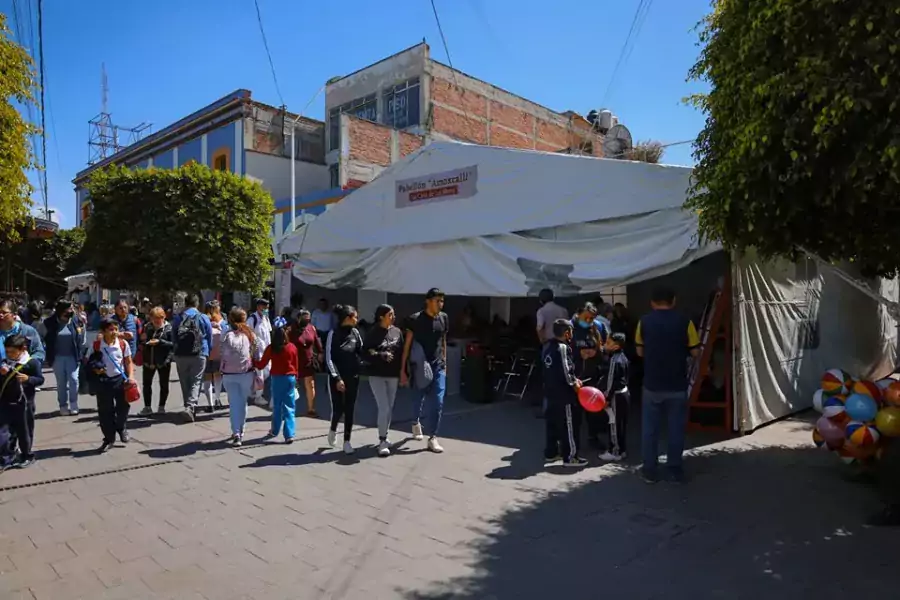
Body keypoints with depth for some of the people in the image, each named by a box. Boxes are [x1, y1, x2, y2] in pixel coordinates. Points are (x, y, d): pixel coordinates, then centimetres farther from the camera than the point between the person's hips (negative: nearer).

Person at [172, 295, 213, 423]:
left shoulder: (178, 318, 7)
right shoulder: (203, 318, 1)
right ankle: (190, 407, -22)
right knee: (196, 381, -4)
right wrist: (208, 351, 21)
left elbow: (174, 337, 14)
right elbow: (210, 337, 6)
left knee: (185, 382, 13)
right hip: (199, 354, -2)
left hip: (181, 354, 3)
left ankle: (189, 407, 21)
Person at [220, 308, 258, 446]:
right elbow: (256, 355, 2)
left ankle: (236, 433, -2)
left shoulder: (228, 335, -11)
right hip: (246, 373, 2)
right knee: (243, 402, 15)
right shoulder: (250, 334, -2)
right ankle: (241, 431, 25)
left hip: (229, 374, -2)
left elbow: (221, 355, -11)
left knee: (234, 403, 4)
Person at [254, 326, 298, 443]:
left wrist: (253, 362, 18)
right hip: (290, 378, 1)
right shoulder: (292, 347, -1)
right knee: (289, 407, 2)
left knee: (277, 406, 14)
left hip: (277, 378, -1)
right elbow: (296, 365, 6)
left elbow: (262, 364, -1)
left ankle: (275, 431, 29)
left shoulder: (271, 348, -6)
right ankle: (289, 434, -4)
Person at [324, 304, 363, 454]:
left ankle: (347, 441, 16)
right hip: (336, 378, -4)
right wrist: (337, 378, -16)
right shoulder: (333, 333, -11)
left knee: (349, 409, 6)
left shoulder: (355, 332, 2)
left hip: (353, 377, 4)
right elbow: (329, 358, -11)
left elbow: (361, 352, 10)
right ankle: (333, 430, 29)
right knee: (338, 409, -2)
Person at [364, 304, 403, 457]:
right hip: (377, 376, -4)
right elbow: (365, 353, -11)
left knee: (390, 408, 12)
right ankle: (382, 441, 1)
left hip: (393, 375, 4)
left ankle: (384, 436, 28)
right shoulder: (372, 333, -7)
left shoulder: (397, 332, 4)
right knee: (384, 408, -9)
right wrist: (382, 355, -21)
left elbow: (402, 353, 6)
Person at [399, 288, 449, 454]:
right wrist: (403, 370, -10)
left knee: (437, 402, -4)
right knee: (420, 399, 14)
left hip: (438, 367, 3)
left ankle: (432, 438, 3)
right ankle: (416, 423, 44)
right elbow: (407, 345, -8)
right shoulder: (416, 319, -11)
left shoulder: (444, 318, 3)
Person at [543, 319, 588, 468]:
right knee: (569, 424, 0)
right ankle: (570, 457, 6)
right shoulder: (563, 348, -19)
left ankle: (551, 453, 24)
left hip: (551, 390, 9)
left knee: (552, 423, 16)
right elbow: (565, 371, -22)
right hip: (563, 393, -9)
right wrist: (574, 383, -5)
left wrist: (573, 379, 13)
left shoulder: (547, 345, 9)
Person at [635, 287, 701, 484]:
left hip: (652, 384, 0)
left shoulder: (644, 321, -3)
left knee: (650, 428, 9)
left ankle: (650, 470, 14)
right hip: (677, 385, 0)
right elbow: (695, 352, -2)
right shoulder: (684, 322, -6)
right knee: (676, 427, 12)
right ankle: (675, 468, 20)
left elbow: (640, 351, 4)